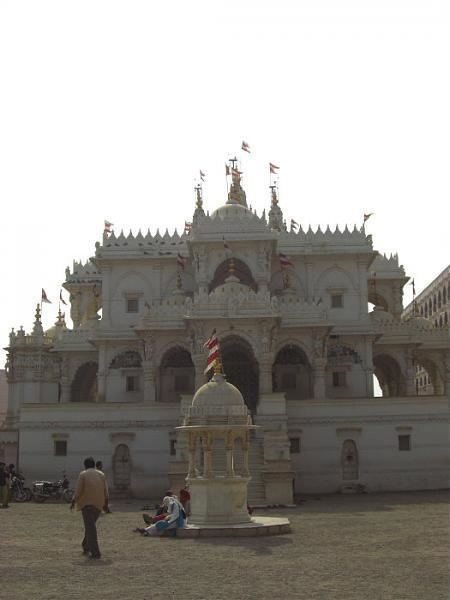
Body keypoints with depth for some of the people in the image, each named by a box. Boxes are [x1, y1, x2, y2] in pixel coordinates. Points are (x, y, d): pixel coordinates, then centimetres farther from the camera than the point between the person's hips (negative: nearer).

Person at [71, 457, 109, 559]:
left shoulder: (83, 475, -3)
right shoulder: (101, 475, 8)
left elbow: (78, 490, -9)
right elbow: (106, 491, 5)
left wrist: (73, 502, 2)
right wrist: (106, 505, 12)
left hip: (87, 504, -5)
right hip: (98, 504, 5)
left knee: (90, 528, -6)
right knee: (90, 525, 22)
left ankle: (95, 552, -13)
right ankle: (86, 547, 29)